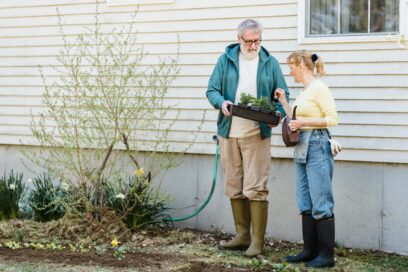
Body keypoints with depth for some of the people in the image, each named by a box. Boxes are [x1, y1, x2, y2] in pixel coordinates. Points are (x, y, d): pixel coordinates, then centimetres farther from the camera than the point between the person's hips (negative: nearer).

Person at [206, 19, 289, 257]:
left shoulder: (270, 63, 5)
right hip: (229, 132, 3)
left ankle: (258, 241, -2)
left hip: (257, 134, -3)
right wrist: (221, 102, -18)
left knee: (256, 188, -8)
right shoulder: (226, 60, 7)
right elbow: (212, 89, 4)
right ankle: (243, 235, 21)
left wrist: (278, 113, -15)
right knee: (234, 188, 9)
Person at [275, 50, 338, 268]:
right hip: (302, 148, 10)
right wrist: (283, 102, 17)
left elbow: (332, 119, -15)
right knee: (305, 203, 11)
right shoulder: (304, 91, 17)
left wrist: (304, 122, -18)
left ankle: (326, 256, -1)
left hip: (316, 146, -10)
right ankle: (310, 251, 17)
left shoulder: (319, 88, -10)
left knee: (320, 204, -6)